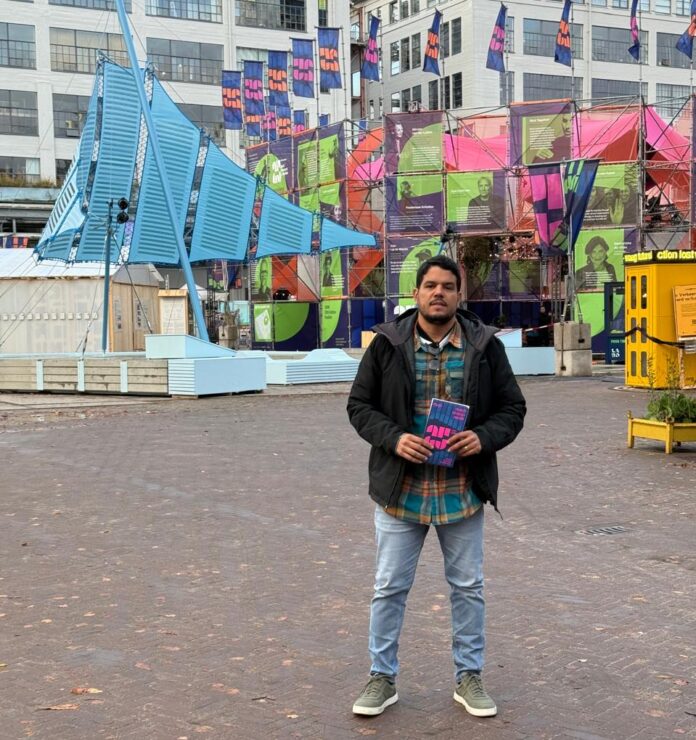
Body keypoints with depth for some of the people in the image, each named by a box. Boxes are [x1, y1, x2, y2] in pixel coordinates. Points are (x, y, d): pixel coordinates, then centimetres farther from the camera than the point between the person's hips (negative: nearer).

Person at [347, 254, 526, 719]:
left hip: (463, 492, 1)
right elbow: (360, 405, 1)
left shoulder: (485, 345, 0)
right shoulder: (387, 343, -2)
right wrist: (393, 438, -16)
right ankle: (382, 677, 23)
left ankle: (469, 676, 28)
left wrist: (484, 437, -15)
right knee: (390, 587, 8)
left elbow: (512, 408, 5)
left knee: (468, 587, 12)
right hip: (400, 488, -1)